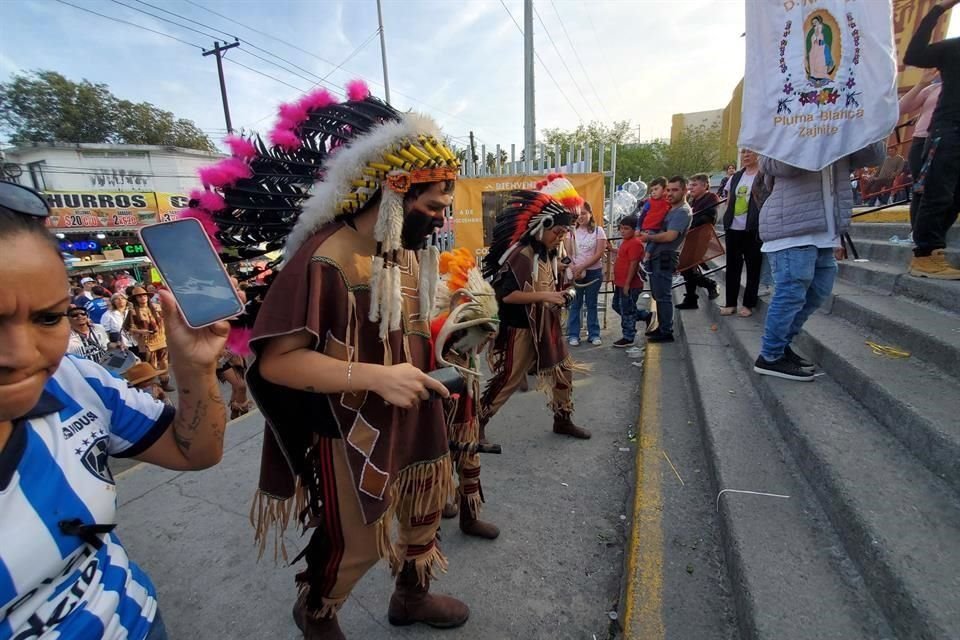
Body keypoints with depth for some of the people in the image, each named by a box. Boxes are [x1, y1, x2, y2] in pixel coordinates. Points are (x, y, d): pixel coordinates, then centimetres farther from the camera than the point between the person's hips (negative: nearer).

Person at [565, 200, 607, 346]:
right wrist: (574, 268, -16)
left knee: (591, 304, 8)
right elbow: (568, 253, 0)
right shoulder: (571, 231, 3)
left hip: (594, 272, -1)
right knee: (575, 304, 5)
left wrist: (582, 267, -16)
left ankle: (594, 334, 17)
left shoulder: (598, 230, -1)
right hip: (575, 272, 1)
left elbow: (599, 254, -8)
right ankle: (573, 335, 12)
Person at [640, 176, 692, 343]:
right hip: (656, 257, 10)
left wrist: (648, 237, -9)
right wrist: (649, 249, 6)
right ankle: (662, 328, 25)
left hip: (665, 258, -10)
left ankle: (666, 332, 2)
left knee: (663, 296, -6)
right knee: (658, 295, 15)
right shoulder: (670, 209, 19)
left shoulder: (683, 211, -11)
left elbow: (670, 236, -23)